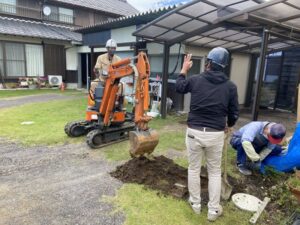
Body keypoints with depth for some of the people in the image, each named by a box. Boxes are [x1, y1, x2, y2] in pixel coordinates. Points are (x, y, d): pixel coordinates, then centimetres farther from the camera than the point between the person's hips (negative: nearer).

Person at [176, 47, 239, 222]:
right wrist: (229, 125, 26)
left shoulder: (195, 80, -3)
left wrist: (184, 69, 31)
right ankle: (214, 210, 25)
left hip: (194, 132, 0)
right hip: (216, 134, 1)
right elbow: (234, 113, 4)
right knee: (215, 172, 16)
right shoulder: (230, 86, -2)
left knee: (194, 169, 17)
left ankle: (195, 204, 32)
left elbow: (179, 87, 18)